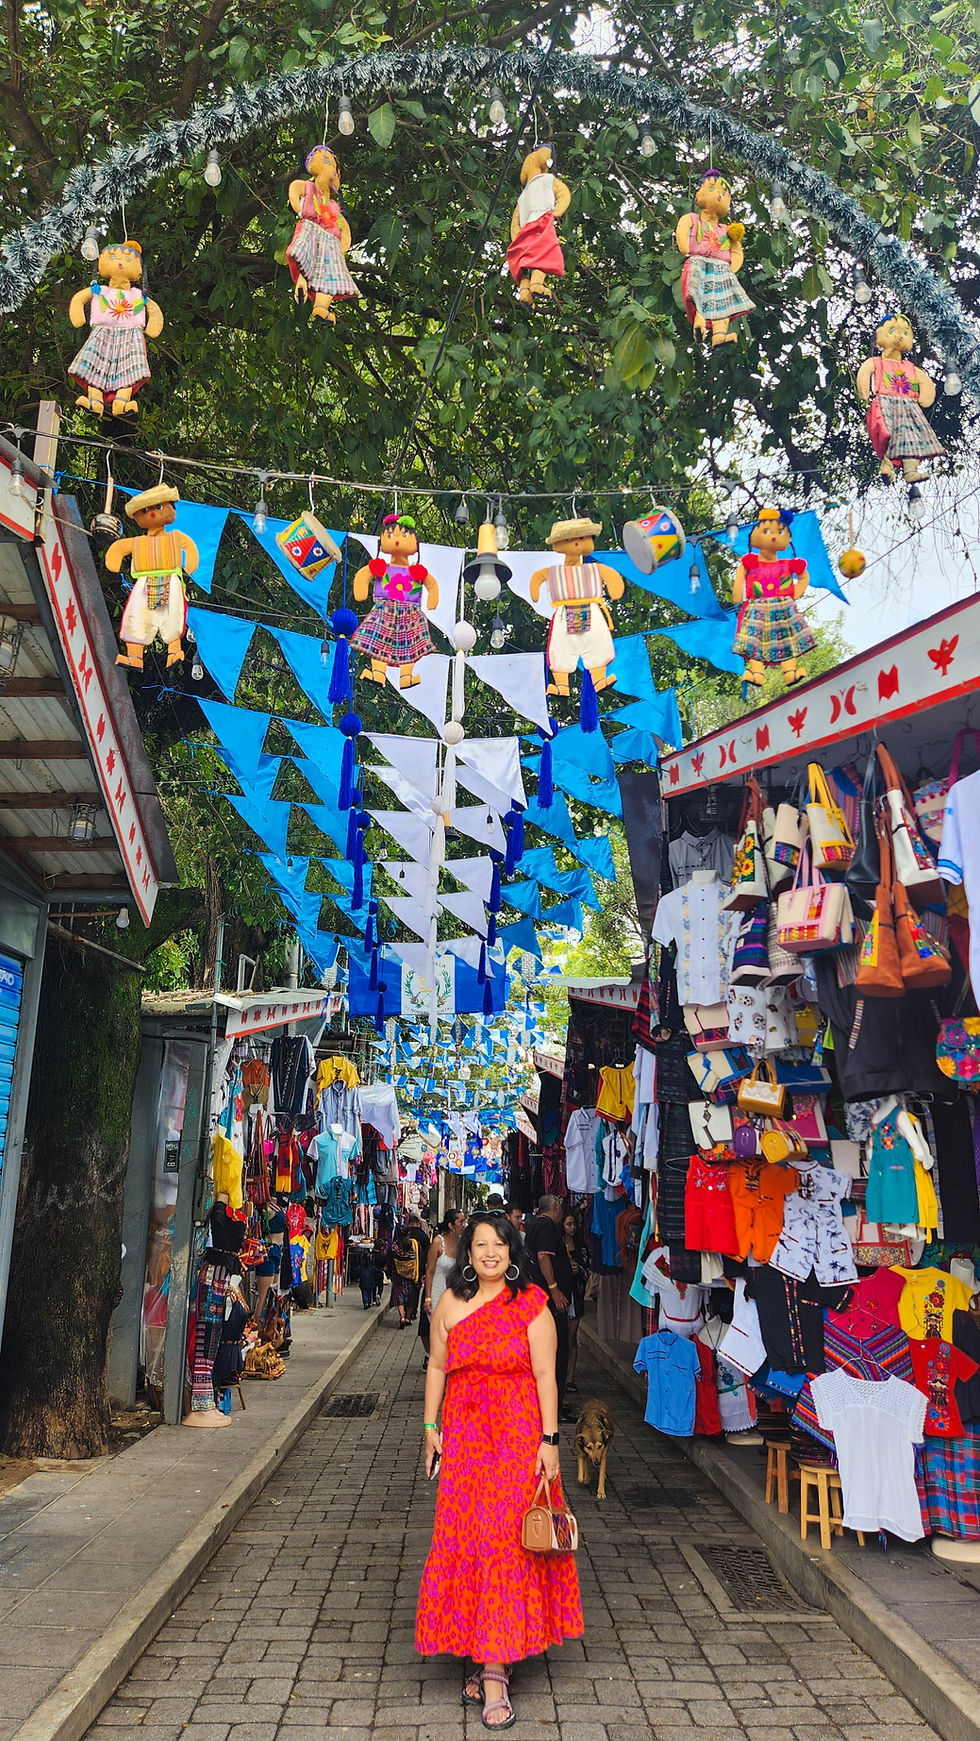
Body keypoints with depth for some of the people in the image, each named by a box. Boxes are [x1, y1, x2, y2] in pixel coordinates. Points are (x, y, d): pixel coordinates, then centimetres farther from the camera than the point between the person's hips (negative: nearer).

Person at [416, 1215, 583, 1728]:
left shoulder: (531, 1304, -7)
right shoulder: (450, 1303, 2)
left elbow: (545, 1376, -6)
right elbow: (437, 1367, 10)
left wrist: (549, 1440, -8)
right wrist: (430, 1426, 7)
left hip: (518, 1437, -3)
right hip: (464, 1437, 3)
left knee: (505, 1539, -4)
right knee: (464, 1540, 6)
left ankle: (494, 1669, 4)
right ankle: (492, 1659, 22)